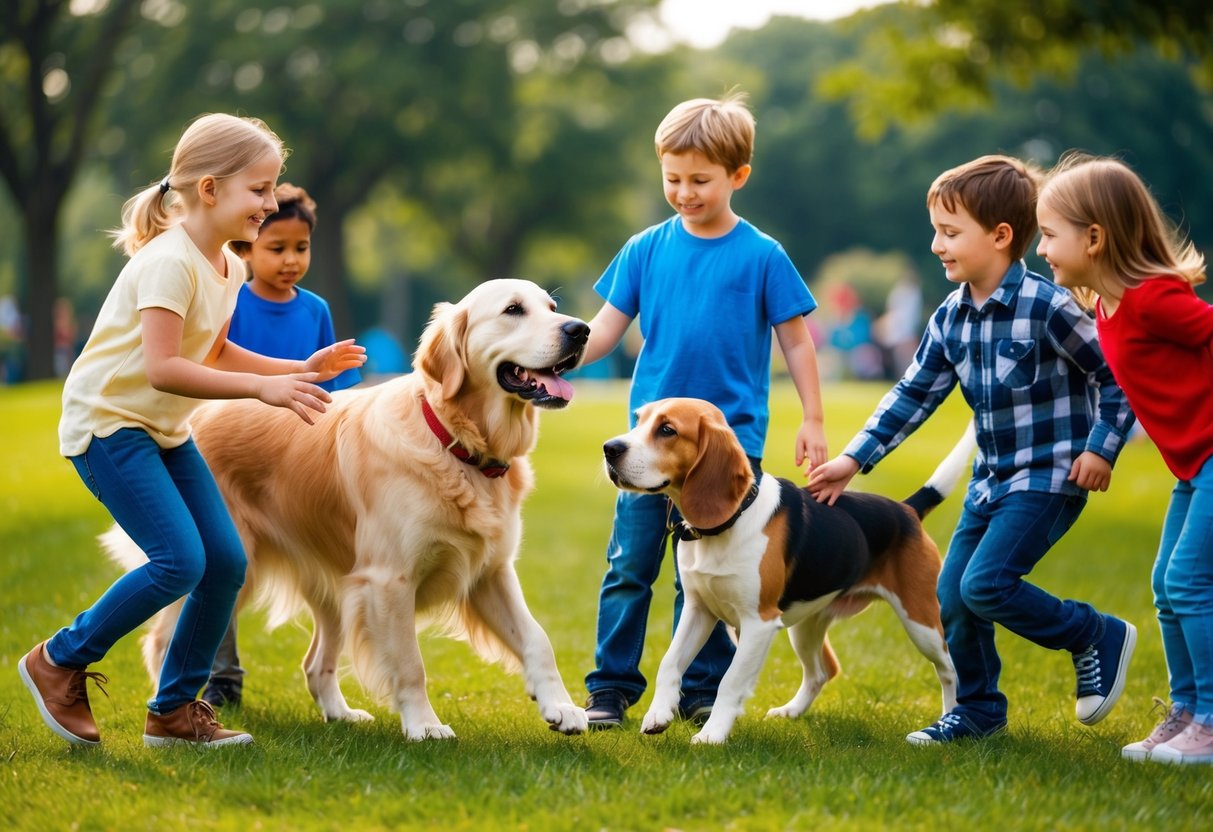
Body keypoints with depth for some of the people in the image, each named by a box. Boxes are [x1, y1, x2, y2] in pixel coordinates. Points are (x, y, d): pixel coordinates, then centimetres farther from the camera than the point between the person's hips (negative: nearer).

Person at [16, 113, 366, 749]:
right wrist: (262, 387, -31)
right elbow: (163, 369, -30)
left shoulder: (228, 268, 6)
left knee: (226, 561, 0)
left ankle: (173, 710, 12)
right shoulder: (169, 262, -23)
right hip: (107, 422, -9)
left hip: (164, 429, 9)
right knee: (180, 562, -18)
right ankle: (59, 662, 1)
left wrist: (301, 369, 6)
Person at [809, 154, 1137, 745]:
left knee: (984, 585, -19)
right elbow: (912, 395, 7)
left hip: (1049, 477, -7)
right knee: (951, 599, 6)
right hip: (991, 479, 8)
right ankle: (978, 710, 25)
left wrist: (1101, 447, -15)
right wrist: (853, 460, 2)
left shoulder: (1046, 307, -18)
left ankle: (1099, 638, 1)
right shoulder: (950, 319, 3)